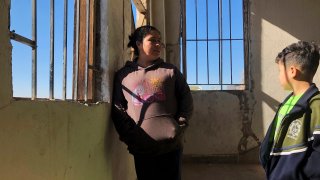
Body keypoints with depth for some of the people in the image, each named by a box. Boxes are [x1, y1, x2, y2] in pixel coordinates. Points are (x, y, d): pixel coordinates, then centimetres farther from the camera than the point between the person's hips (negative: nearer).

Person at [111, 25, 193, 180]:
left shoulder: (171, 71, 11)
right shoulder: (122, 74, 9)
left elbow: (186, 101, 8)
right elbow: (117, 108, 3)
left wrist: (179, 128, -5)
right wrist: (129, 135, -10)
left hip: (171, 145, 1)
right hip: (141, 147, 0)